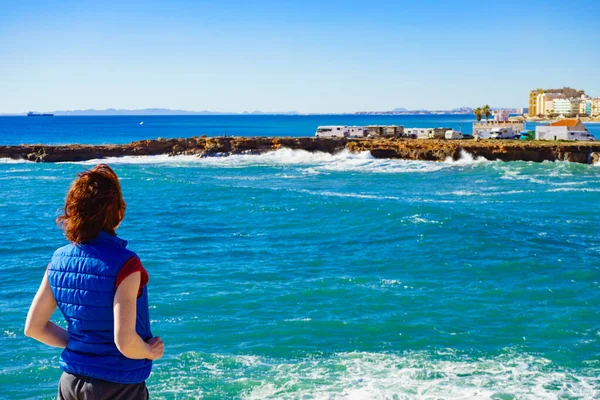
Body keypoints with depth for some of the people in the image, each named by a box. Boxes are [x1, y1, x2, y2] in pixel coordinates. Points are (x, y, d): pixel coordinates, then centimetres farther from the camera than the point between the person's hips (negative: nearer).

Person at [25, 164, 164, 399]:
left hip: (71, 381, 5)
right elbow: (125, 341, -25)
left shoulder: (59, 260, -2)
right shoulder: (124, 264, -20)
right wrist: (150, 352, -5)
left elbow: (33, 328, 3)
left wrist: (77, 344, 11)